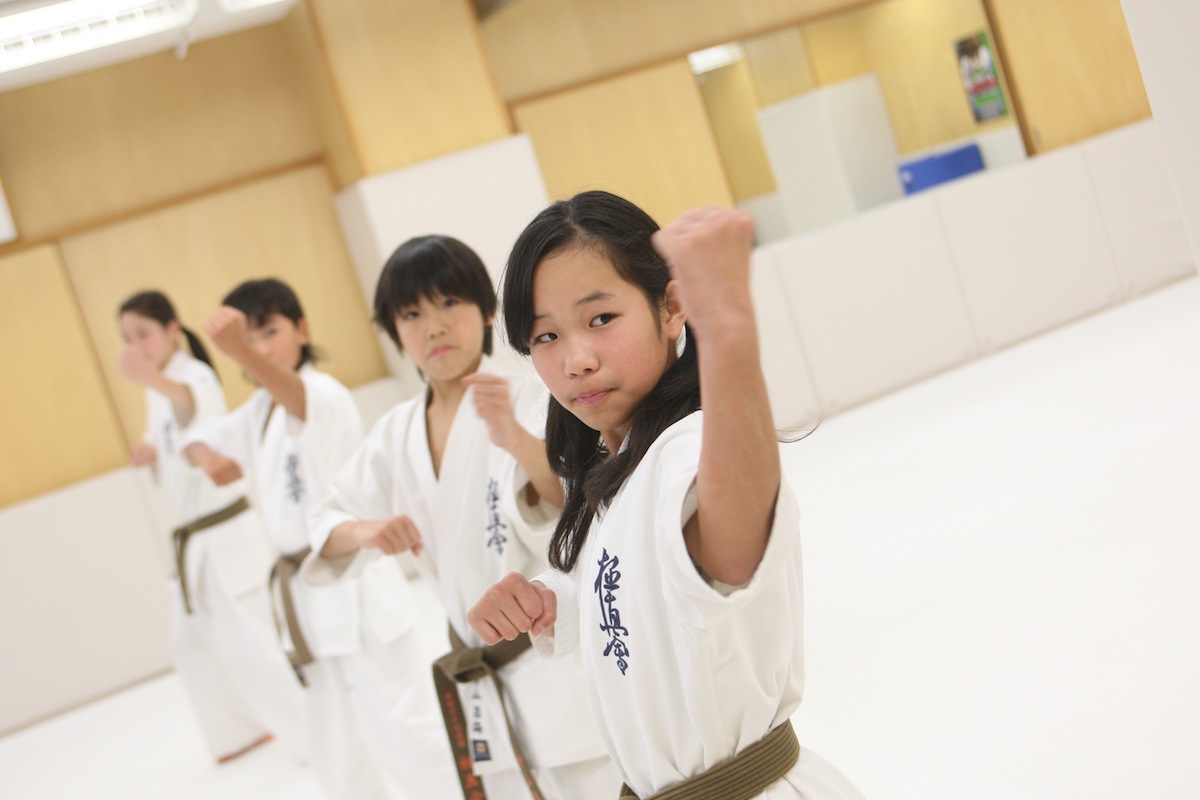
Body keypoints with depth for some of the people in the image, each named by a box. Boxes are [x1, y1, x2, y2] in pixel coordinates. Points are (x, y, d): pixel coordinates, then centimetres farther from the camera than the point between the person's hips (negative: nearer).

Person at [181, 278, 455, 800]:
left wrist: (242, 351, -61)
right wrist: (206, 457, -4)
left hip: (353, 588, -9)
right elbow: (201, 438, 22)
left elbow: (299, 397, -40)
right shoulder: (258, 413, 12)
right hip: (306, 595, 9)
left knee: (394, 726, -6)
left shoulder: (327, 395, -16)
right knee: (337, 752, 18)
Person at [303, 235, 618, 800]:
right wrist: (366, 532, -13)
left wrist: (517, 439, -41)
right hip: (483, 685, 6)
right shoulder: (396, 432, 5)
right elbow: (328, 525, 10)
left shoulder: (526, 400, -12)